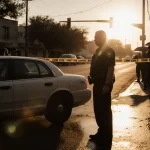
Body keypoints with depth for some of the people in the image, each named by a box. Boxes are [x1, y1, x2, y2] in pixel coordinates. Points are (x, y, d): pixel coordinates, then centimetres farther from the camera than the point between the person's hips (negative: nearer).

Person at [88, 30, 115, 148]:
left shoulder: (108, 51, -13)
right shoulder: (99, 51, 16)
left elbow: (111, 68, -20)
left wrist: (107, 85, -25)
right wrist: (92, 78, 18)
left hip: (104, 84, -10)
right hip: (97, 84, 10)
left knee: (105, 110, -4)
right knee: (98, 109, 16)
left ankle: (106, 138, 5)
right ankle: (101, 133, 29)